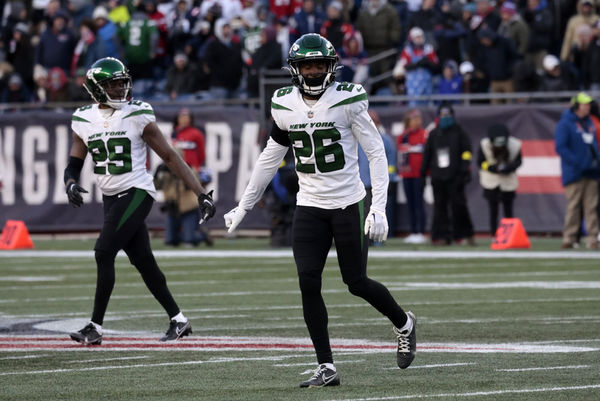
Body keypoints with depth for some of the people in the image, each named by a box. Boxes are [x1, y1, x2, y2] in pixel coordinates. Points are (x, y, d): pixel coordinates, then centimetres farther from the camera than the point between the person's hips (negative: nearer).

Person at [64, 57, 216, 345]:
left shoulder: (138, 116, -8)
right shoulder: (84, 120, 5)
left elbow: (169, 156, -5)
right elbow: (74, 163, 13)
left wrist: (201, 193, -8)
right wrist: (71, 184, -11)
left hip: (136, 193, -5)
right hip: (111, 198, 5)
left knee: (104, 253, -15)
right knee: (142, 261, 8)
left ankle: (95, 327, -10)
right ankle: (178, 320, 21)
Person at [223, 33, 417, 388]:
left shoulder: (347, 101, -10)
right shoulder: (285, 107, 3)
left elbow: (376, 153, -8)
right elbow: (269, 159, 15)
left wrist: (379, 208, -16)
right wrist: (244, 206, 19)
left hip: (348, 203, -4)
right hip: (310, 206, 4)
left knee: (357, 283, 1)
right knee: (308, 283, -8)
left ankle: (404, 323, 31)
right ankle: (327, 368, -1)